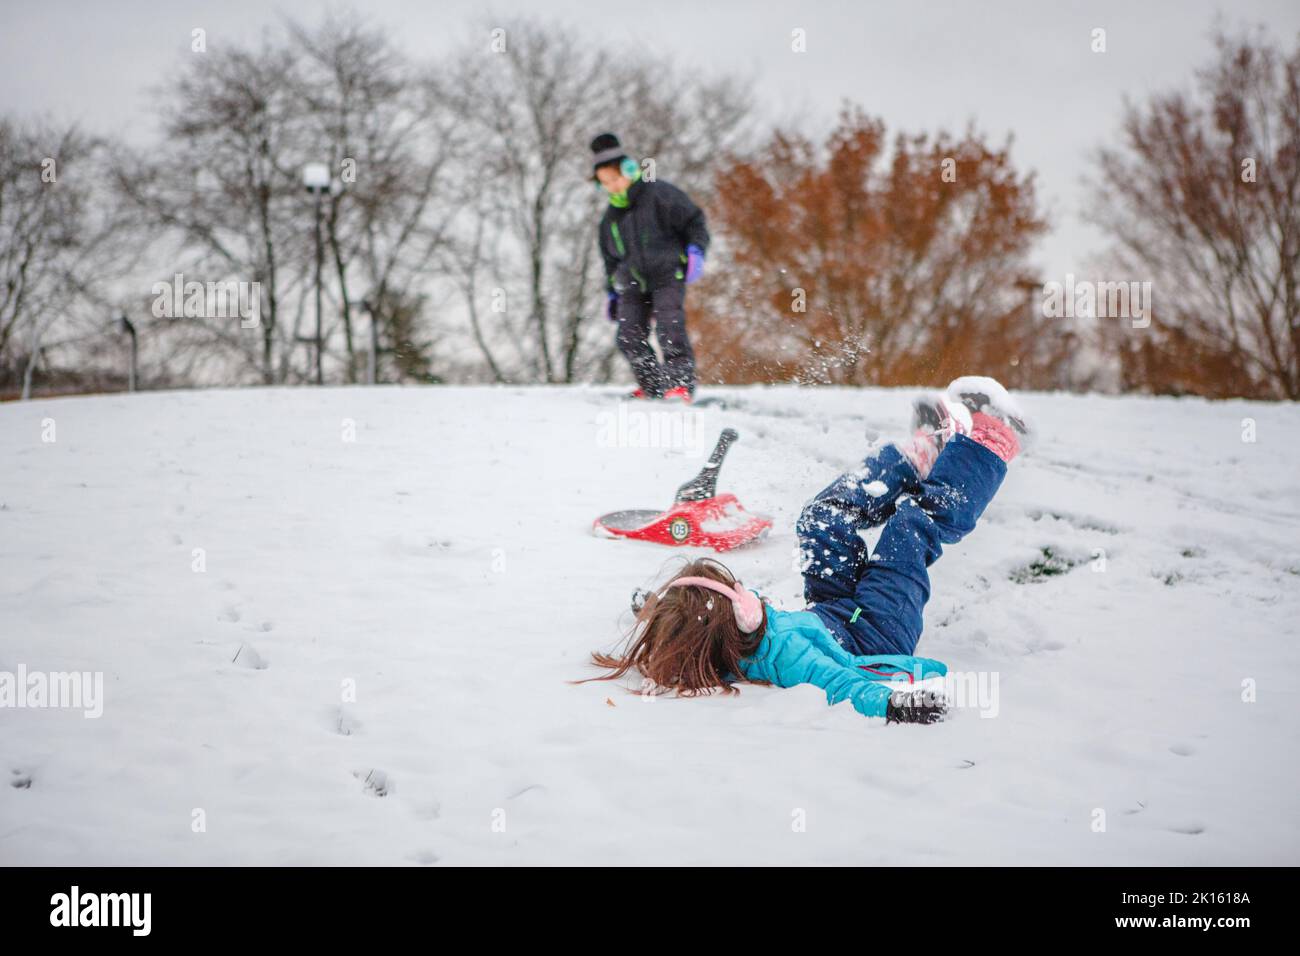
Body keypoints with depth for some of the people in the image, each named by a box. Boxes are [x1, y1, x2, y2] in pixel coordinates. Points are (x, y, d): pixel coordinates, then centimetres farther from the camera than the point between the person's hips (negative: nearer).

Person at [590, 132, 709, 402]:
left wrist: (696, 250, -16)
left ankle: (681, 383, -29)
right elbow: (610, 257, 28)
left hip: (668, 275, -6)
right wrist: (611, 292, 23)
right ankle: (652, 385, -1)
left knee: (669, 328, -23)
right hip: (633, 284, 6)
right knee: (630, 338, -10)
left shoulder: (660, 194, -3)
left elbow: (694, 220, -2)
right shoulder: (610, 217, 17)